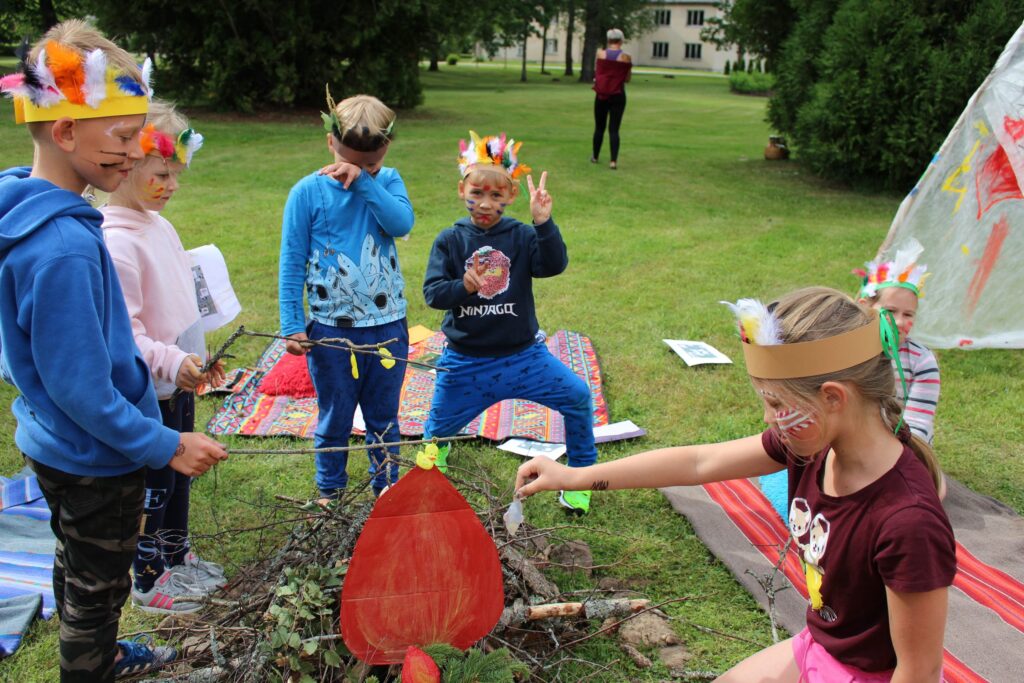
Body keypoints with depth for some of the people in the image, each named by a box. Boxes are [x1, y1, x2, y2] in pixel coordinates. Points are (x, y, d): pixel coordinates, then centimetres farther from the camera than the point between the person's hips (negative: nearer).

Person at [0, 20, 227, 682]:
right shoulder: (62, 247, -32)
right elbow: (79, 388, -27)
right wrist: (166, 447, -18)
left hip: (56, 446, 10)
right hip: (95, 459, -10)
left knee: (78, 567, 29)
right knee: (98, 588, 12)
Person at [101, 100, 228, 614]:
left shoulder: (158, 225, 7)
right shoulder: (116, 241, -22)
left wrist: (199, 357, 18)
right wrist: (170, 362, -36)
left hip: (178, 381, 9)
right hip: (148, 391, -8)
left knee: (180, 473, 21)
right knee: (154, 486, 6)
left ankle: (177, 556, 40)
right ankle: (148, 582, 25)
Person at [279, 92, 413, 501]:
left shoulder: (387, 181, 1)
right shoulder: (308, 192, -7)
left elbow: (402, 223, -19)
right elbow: (292, 264, -5)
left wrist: (364, 182, -24)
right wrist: (292, 325, -8)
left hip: (388, 325, 2)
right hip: (332, 329, -2)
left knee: (385, 418, 17)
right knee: (334, 420, 14)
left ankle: (387, 487, 36)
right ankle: (330, 492, 33)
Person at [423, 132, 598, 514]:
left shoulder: (522, 237, -5)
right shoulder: (450, 240, -4)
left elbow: (554, 266, -20)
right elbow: (432, 293, -10)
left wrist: (544, 223, -33)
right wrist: (464, 287, -29)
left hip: (523, 355, 0)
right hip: (466, 361, 1)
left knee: (577, 397, -13)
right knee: (439, 426, 15)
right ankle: (436, 452, 56)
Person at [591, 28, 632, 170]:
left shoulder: (601, 54, -4)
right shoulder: (626, 57, -6)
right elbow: (627, 79, 1)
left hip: (601, 95, 1)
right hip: (618, 96, -1)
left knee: (599, 128, 14)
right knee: (614, 129, 0)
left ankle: (595, 157, 25)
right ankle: (613, 160, -10)